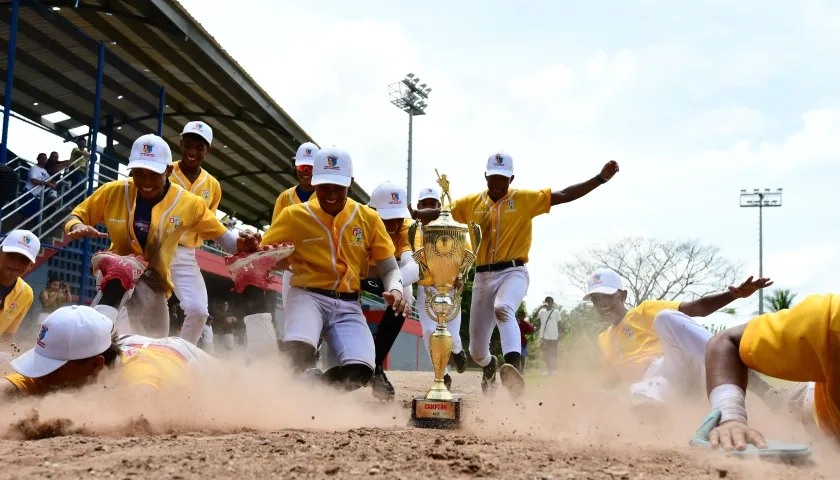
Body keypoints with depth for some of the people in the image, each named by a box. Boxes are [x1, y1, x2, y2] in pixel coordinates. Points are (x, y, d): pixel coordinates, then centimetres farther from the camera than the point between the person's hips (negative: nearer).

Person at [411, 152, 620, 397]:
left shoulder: (526, 199, -1)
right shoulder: (471, 203, 7)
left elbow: (565, 195, -6)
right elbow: (441, 213, 8)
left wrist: (601, 178, -15)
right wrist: (414, 213, -11)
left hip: (513, 272, -3)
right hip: (483, 276, 4)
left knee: (503, 308, -40)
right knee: (476, 350, 10)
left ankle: (513, 369, -56)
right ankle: (489, 367, 47)